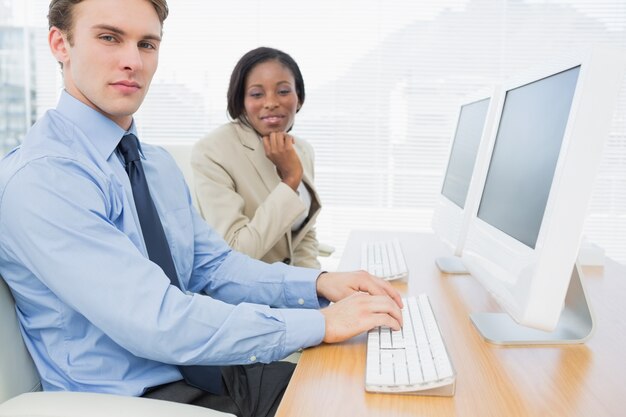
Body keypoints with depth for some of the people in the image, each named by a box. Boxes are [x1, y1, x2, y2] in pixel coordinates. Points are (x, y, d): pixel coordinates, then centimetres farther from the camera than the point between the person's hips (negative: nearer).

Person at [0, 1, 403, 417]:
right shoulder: (37, 179, -19)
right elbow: (156, 322, -26)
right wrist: (322, 323, -24)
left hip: (203, 370, 7)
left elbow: (214, 267, 7)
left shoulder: (159, 163, 8)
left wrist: (319, 283, -8)